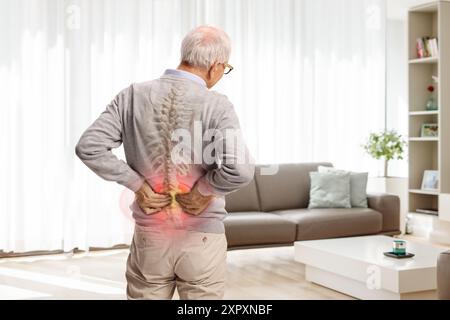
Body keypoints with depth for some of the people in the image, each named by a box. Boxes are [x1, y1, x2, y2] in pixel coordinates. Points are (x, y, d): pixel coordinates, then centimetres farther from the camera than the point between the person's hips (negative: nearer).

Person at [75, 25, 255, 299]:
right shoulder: (216, 105, -14)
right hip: (202, 240, -2)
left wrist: (137, 184, -4)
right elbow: (240, 170, -28)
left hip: (149, 238, 3)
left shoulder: (133, 95, -4)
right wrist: (203, 191, -11)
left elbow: (89, 147, -8)